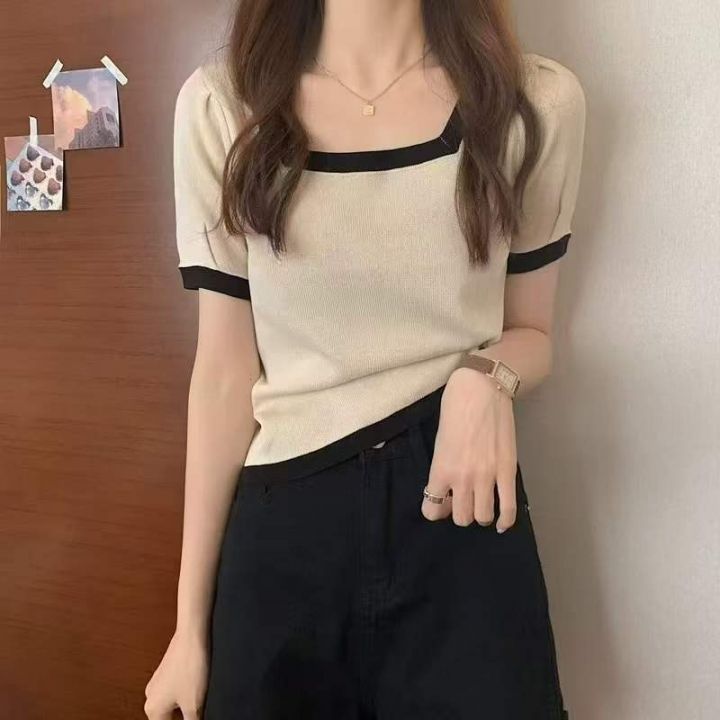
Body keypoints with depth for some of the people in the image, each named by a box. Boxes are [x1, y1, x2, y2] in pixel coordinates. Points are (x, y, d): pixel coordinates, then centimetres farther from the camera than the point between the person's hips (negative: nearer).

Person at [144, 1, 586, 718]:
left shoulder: (537, 101, -3)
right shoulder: (223, 101, -3)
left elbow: (529, 330, 9)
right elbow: (226, 369, -2)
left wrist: (486, 378, -16)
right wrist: (190, 625, 1)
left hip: (466, 518, 0)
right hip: (281, 530, 1)